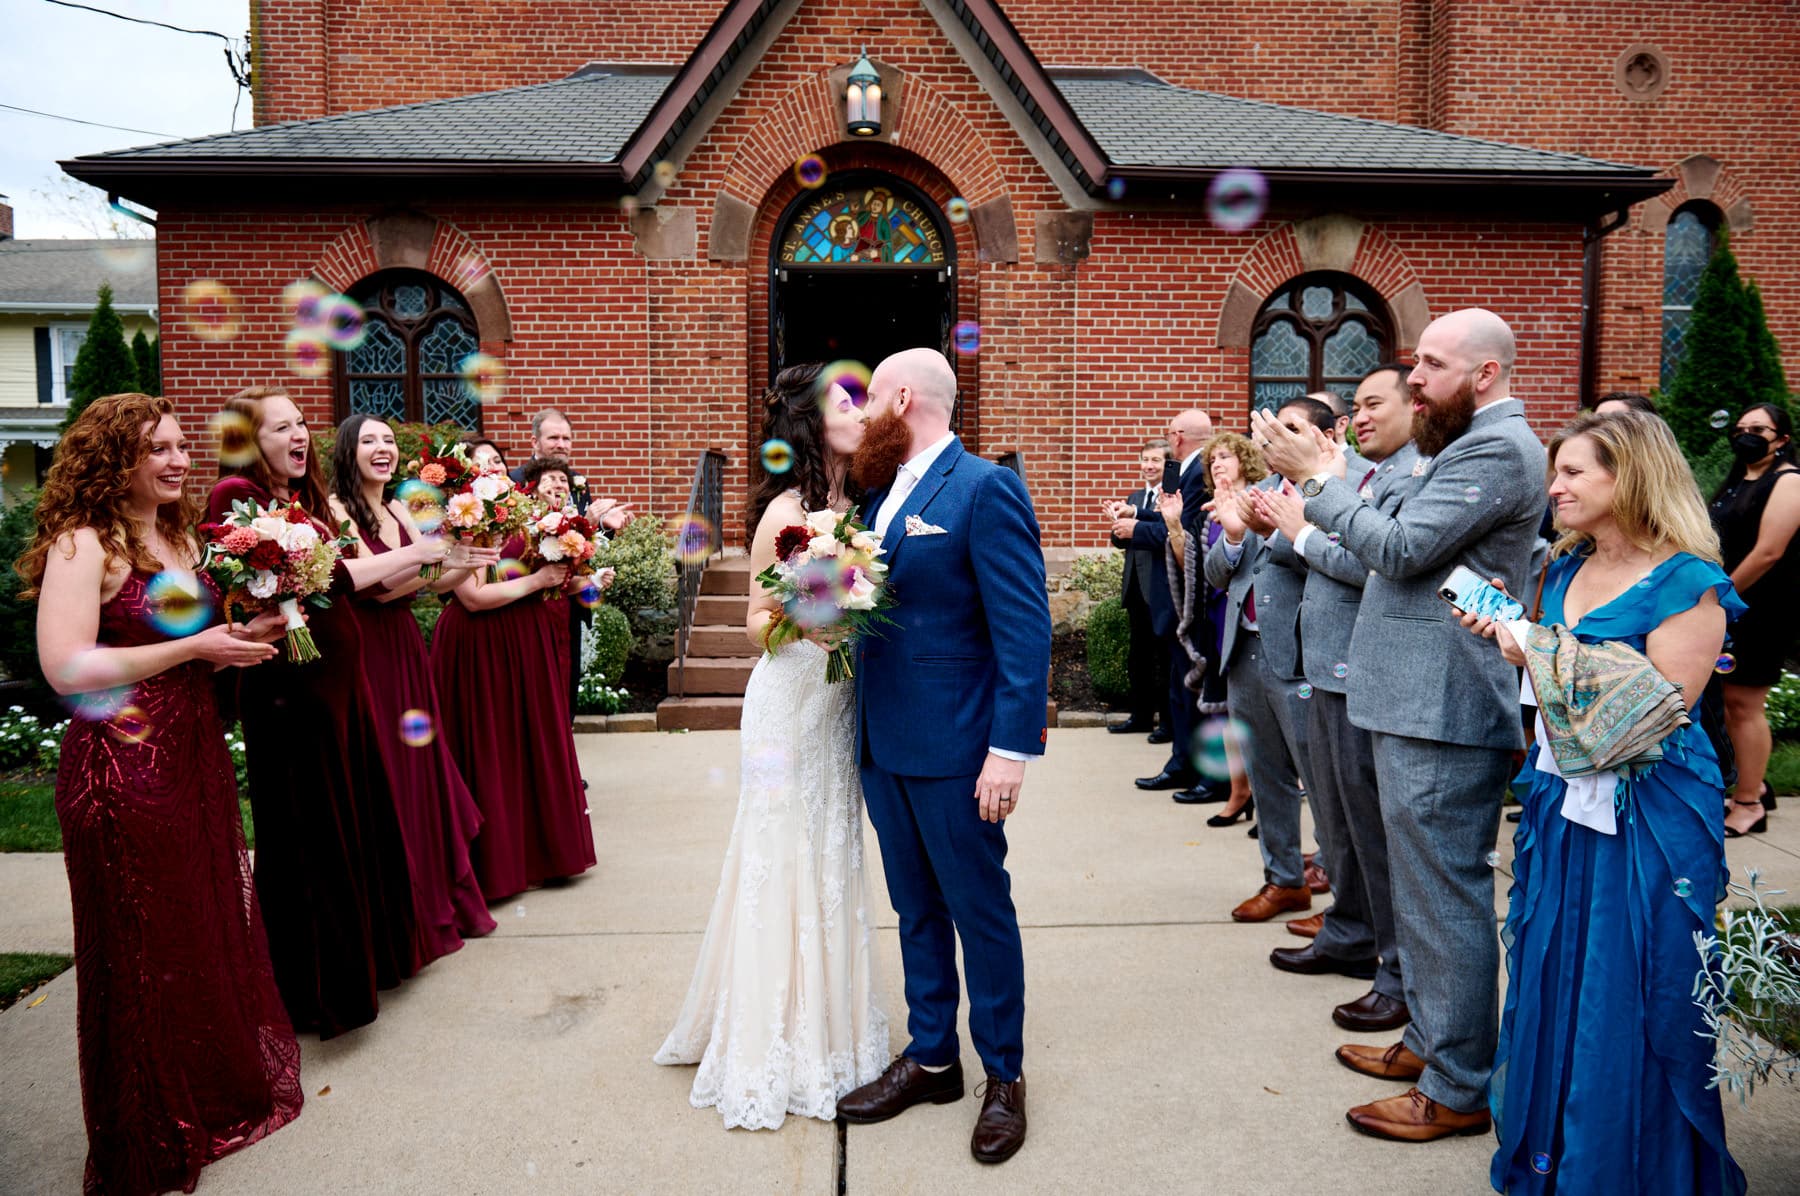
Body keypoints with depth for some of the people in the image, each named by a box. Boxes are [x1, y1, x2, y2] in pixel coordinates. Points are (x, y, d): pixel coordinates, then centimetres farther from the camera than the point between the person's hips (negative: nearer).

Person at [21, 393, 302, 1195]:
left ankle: (217, 1090, 34)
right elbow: (66, 669, -21)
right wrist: (195, 647, -19)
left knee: (212, 930, 16)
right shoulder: (82, 544, -13)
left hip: (196, 758, 8)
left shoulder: (179, 534, 11)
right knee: (144, 956, 6)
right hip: (123, 773, -7)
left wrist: (244, 636, 3)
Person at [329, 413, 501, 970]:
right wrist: (438, 559, -28)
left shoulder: (400, 510, 12)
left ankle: (441, 903, 25)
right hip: (367, 655, -7)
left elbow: (431, 581, 8)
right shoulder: (336, 508, -9)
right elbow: (376, 585, -19)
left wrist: (467, 563, -9)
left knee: (424, 772, 12)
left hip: (406, 651, 7)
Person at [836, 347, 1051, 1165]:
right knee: (915, 911, 17)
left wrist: (1012, 747, -20)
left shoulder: (984, 488, -12)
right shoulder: (880, 494, 12)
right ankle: (930, 1059, 33)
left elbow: (1025, 628, -16)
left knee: (980, 911, 7)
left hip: (953, 750, -7)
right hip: (884, 745, 7)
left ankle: (1004, 1076, 25)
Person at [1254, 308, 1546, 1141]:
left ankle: (1459, 1090, 11)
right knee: (1420, 888, 20)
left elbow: (1400, 548, -21)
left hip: (1444, 714, -11)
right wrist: (1310, 502, 11)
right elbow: (1402, 552, 18)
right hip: (1418, 705, 11)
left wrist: (1314, 476, -14)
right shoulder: (1472, 444, 18)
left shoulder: (1498, 449, -14)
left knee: (1445, 898, -2)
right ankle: (1430, 1039, 34)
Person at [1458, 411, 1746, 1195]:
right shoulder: (1567, 571, 7)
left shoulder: (1688, 584, -14)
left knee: (1630, 1010, 5)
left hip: (1648, 819, -7)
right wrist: (1509, 639, -2)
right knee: (1552, 989, 17)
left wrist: (1549, 659, -23)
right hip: (1562, 804, 7)